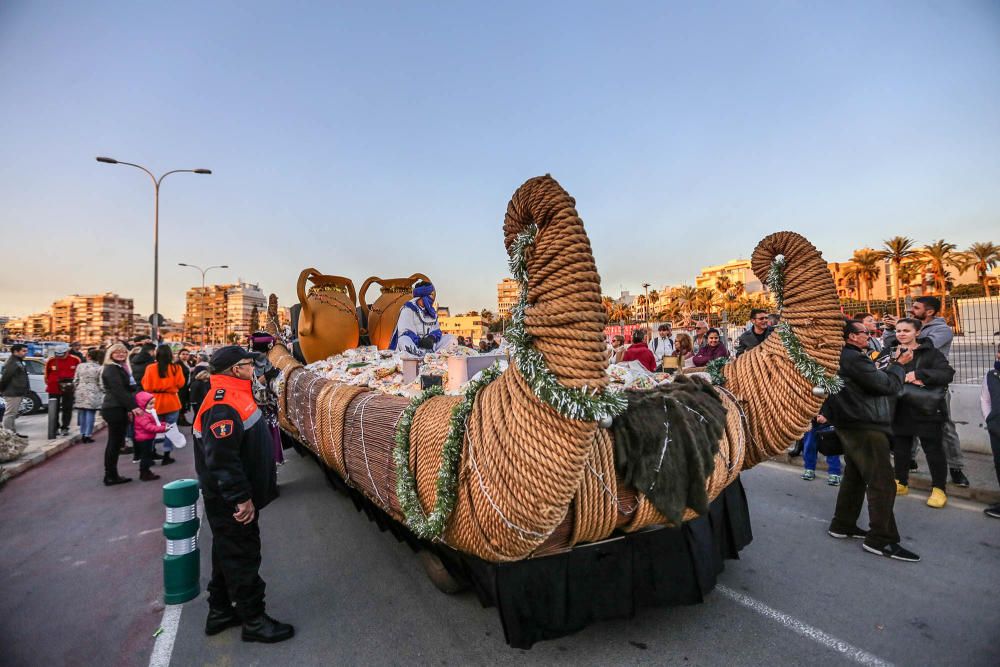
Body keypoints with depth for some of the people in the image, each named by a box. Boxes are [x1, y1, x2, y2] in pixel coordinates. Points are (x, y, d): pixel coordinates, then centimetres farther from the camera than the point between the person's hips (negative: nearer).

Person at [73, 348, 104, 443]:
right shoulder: (99, 368, -9)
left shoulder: (80, 366, 1)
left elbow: (75, 381, 7)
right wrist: (103, 395, 3)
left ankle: (82, 434, 17)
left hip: (81, 393, 4)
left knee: (82, 413, 12)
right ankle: (87, 435, 1)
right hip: (93, 394, -3)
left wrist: (75, 391, 20)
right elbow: (101, 383, -7)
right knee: (90, 414, 0)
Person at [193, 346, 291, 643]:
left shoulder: (235, 395, 9)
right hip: (231, 502, -10)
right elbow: (222, 459, -29)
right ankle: (253, 621, 17)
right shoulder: (223, 406, -25)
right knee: (242, 557, 3)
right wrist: (241, 498, -25)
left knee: (228, 553, 21)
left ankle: (220, 612, 36)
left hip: (234, 497, 10)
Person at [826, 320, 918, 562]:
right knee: (882, 484, -5)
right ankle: (880, 539, 1)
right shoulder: (854, 359, -20)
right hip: (865, 427, -11)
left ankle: (842, 525, 27)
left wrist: (891, 364, 10)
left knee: (854, 476, 18)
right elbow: (889, 386, -16)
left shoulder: (840, 357, 13)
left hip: (852, 426, 11)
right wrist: (899, 364, -1)